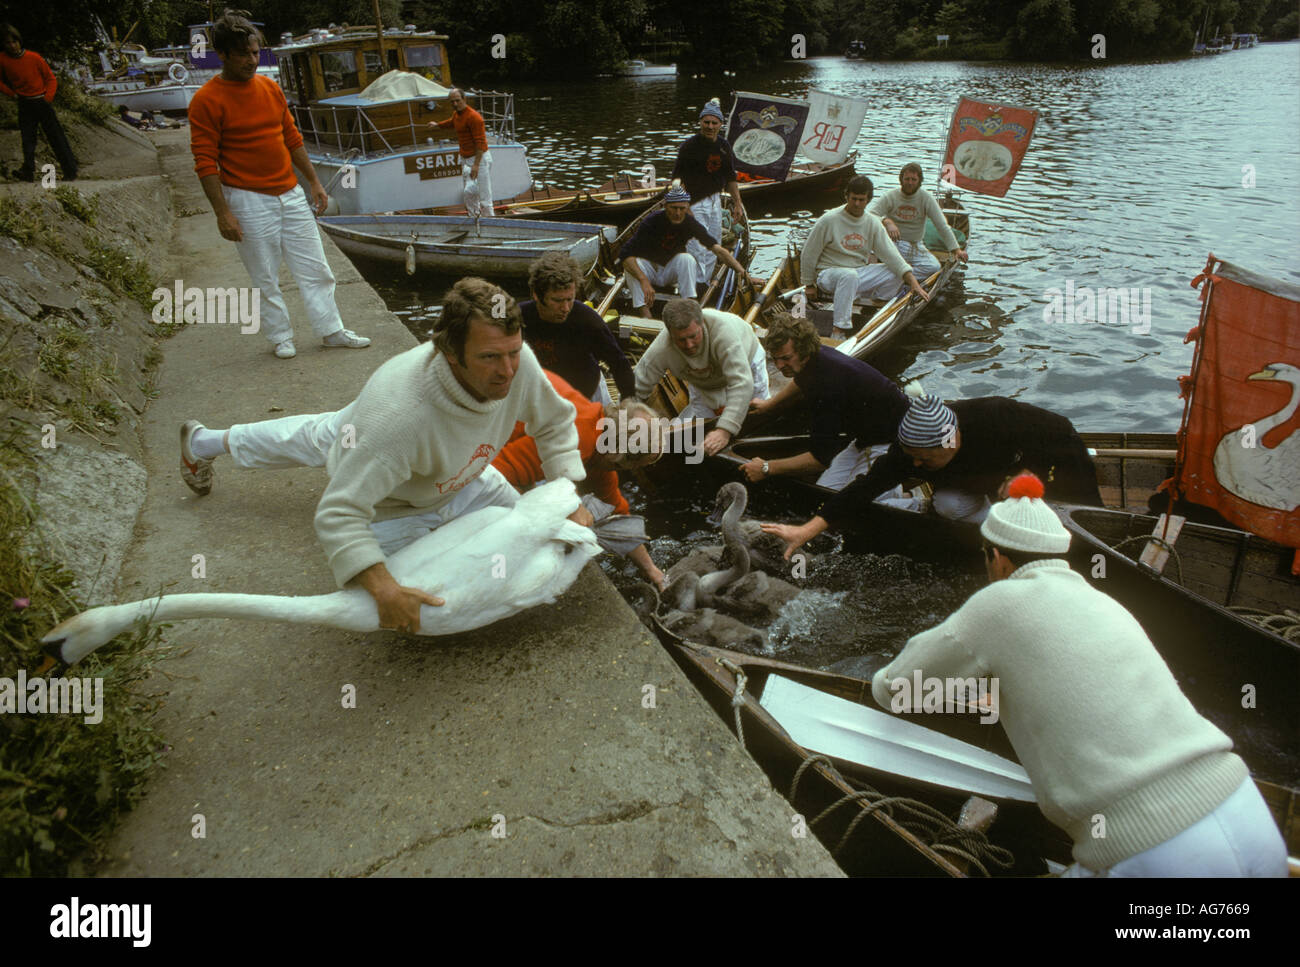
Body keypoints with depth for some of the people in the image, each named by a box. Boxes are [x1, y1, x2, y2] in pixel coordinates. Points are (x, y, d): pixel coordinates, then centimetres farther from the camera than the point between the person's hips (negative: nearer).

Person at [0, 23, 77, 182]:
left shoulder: (34, 57, -6)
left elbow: (51, 78, 2)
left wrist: (48, 97, -8)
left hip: (42, 102, -1)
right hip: (24, 105, 1)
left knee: (56, 137, -1)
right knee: (27, 140, -2)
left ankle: (70, 172, 2)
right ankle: (29, 172, -3)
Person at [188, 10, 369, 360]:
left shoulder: (271, 88, 8)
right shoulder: (206, 101, -10)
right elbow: (205, 162, -13)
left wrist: (314, 181, 15)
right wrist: (223, 213, -17)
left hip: (291, 194, 6)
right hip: (249, 201, -6)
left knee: (316, 267, 8)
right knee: (265, 278, 4)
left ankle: (332, 331, 17)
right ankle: (281, 337, 19)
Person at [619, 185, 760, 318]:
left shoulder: (690, 223, -16)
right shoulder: (652, 222, -25)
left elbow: (717, 249, -18)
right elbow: (625, 254, -31)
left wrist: (745, 274, -27)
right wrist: (644, 281, -45)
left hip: (670, 270, 2)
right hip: (648, 269, -2)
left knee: (687, 259, -27)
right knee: (633, 264, -33)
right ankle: (647, 318, -38)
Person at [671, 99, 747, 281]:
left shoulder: (724, 146, 8)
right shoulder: (689, 145, -12)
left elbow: (730, 178, 17)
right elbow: (677, 178, -15)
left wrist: (737, 204, 13)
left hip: (715, 202, 7)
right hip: (694, 203, -7)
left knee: (712, 252, 13)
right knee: (698, 251, -13)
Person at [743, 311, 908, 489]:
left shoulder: (826, 384, -33)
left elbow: (821, 457, -28)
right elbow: (800, 383, 27)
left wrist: (767, 468, -24)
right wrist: (769, 404, 38)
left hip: (890, 442, -10)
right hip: (866, 437, 10)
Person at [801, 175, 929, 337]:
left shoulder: (873, 223, 2)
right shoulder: (828, 220, -12)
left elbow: (890, 254, -4)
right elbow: (808, 254, -4)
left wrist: (913, 282, -14)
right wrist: (809, 285, 1)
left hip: (860, 271, 5)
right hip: (829, 273, -5)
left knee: (895, 273, -13)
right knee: (849, 275, -40)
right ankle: (839, 328, -38)